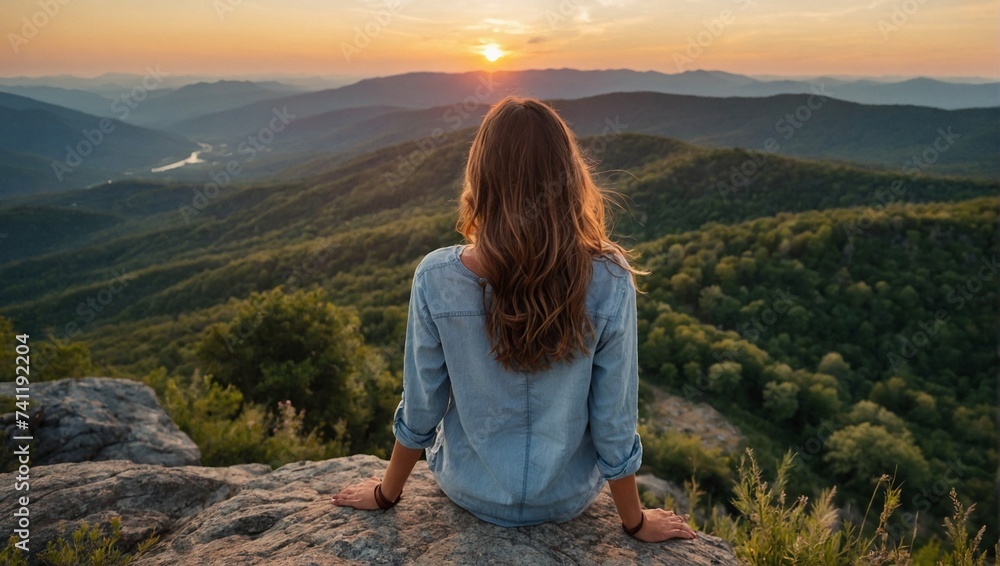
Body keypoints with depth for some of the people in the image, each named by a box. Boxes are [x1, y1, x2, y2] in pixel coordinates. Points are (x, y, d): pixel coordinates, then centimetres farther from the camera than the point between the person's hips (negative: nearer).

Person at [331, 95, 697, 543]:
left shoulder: (436, 279, -25)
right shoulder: (609, 282, -25)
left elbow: (420, 410, -13)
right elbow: (615, 422, -16)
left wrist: (386, 493, 7)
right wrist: (636, 522, 2)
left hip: (472, 492, 1)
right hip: (567, 499, 0)